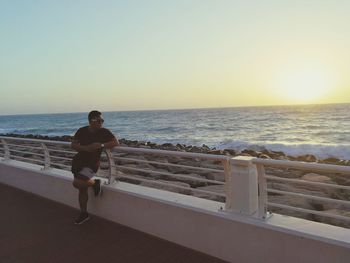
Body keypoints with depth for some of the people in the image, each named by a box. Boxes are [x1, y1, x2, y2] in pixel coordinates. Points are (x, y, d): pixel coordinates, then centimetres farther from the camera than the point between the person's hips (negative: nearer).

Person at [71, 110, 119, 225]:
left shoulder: (104, 132, -8)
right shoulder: (82, 131, 1)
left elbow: (116, 142, -15)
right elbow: (73, 145, -1)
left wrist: (101, 145, -27)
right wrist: (86, 148, -19)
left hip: (91, 164, -4)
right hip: (78, 161, 4)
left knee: (77, 183, -22)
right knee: (82, 189, 11)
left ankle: (95, 183, 5)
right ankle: (84, 214, 26)